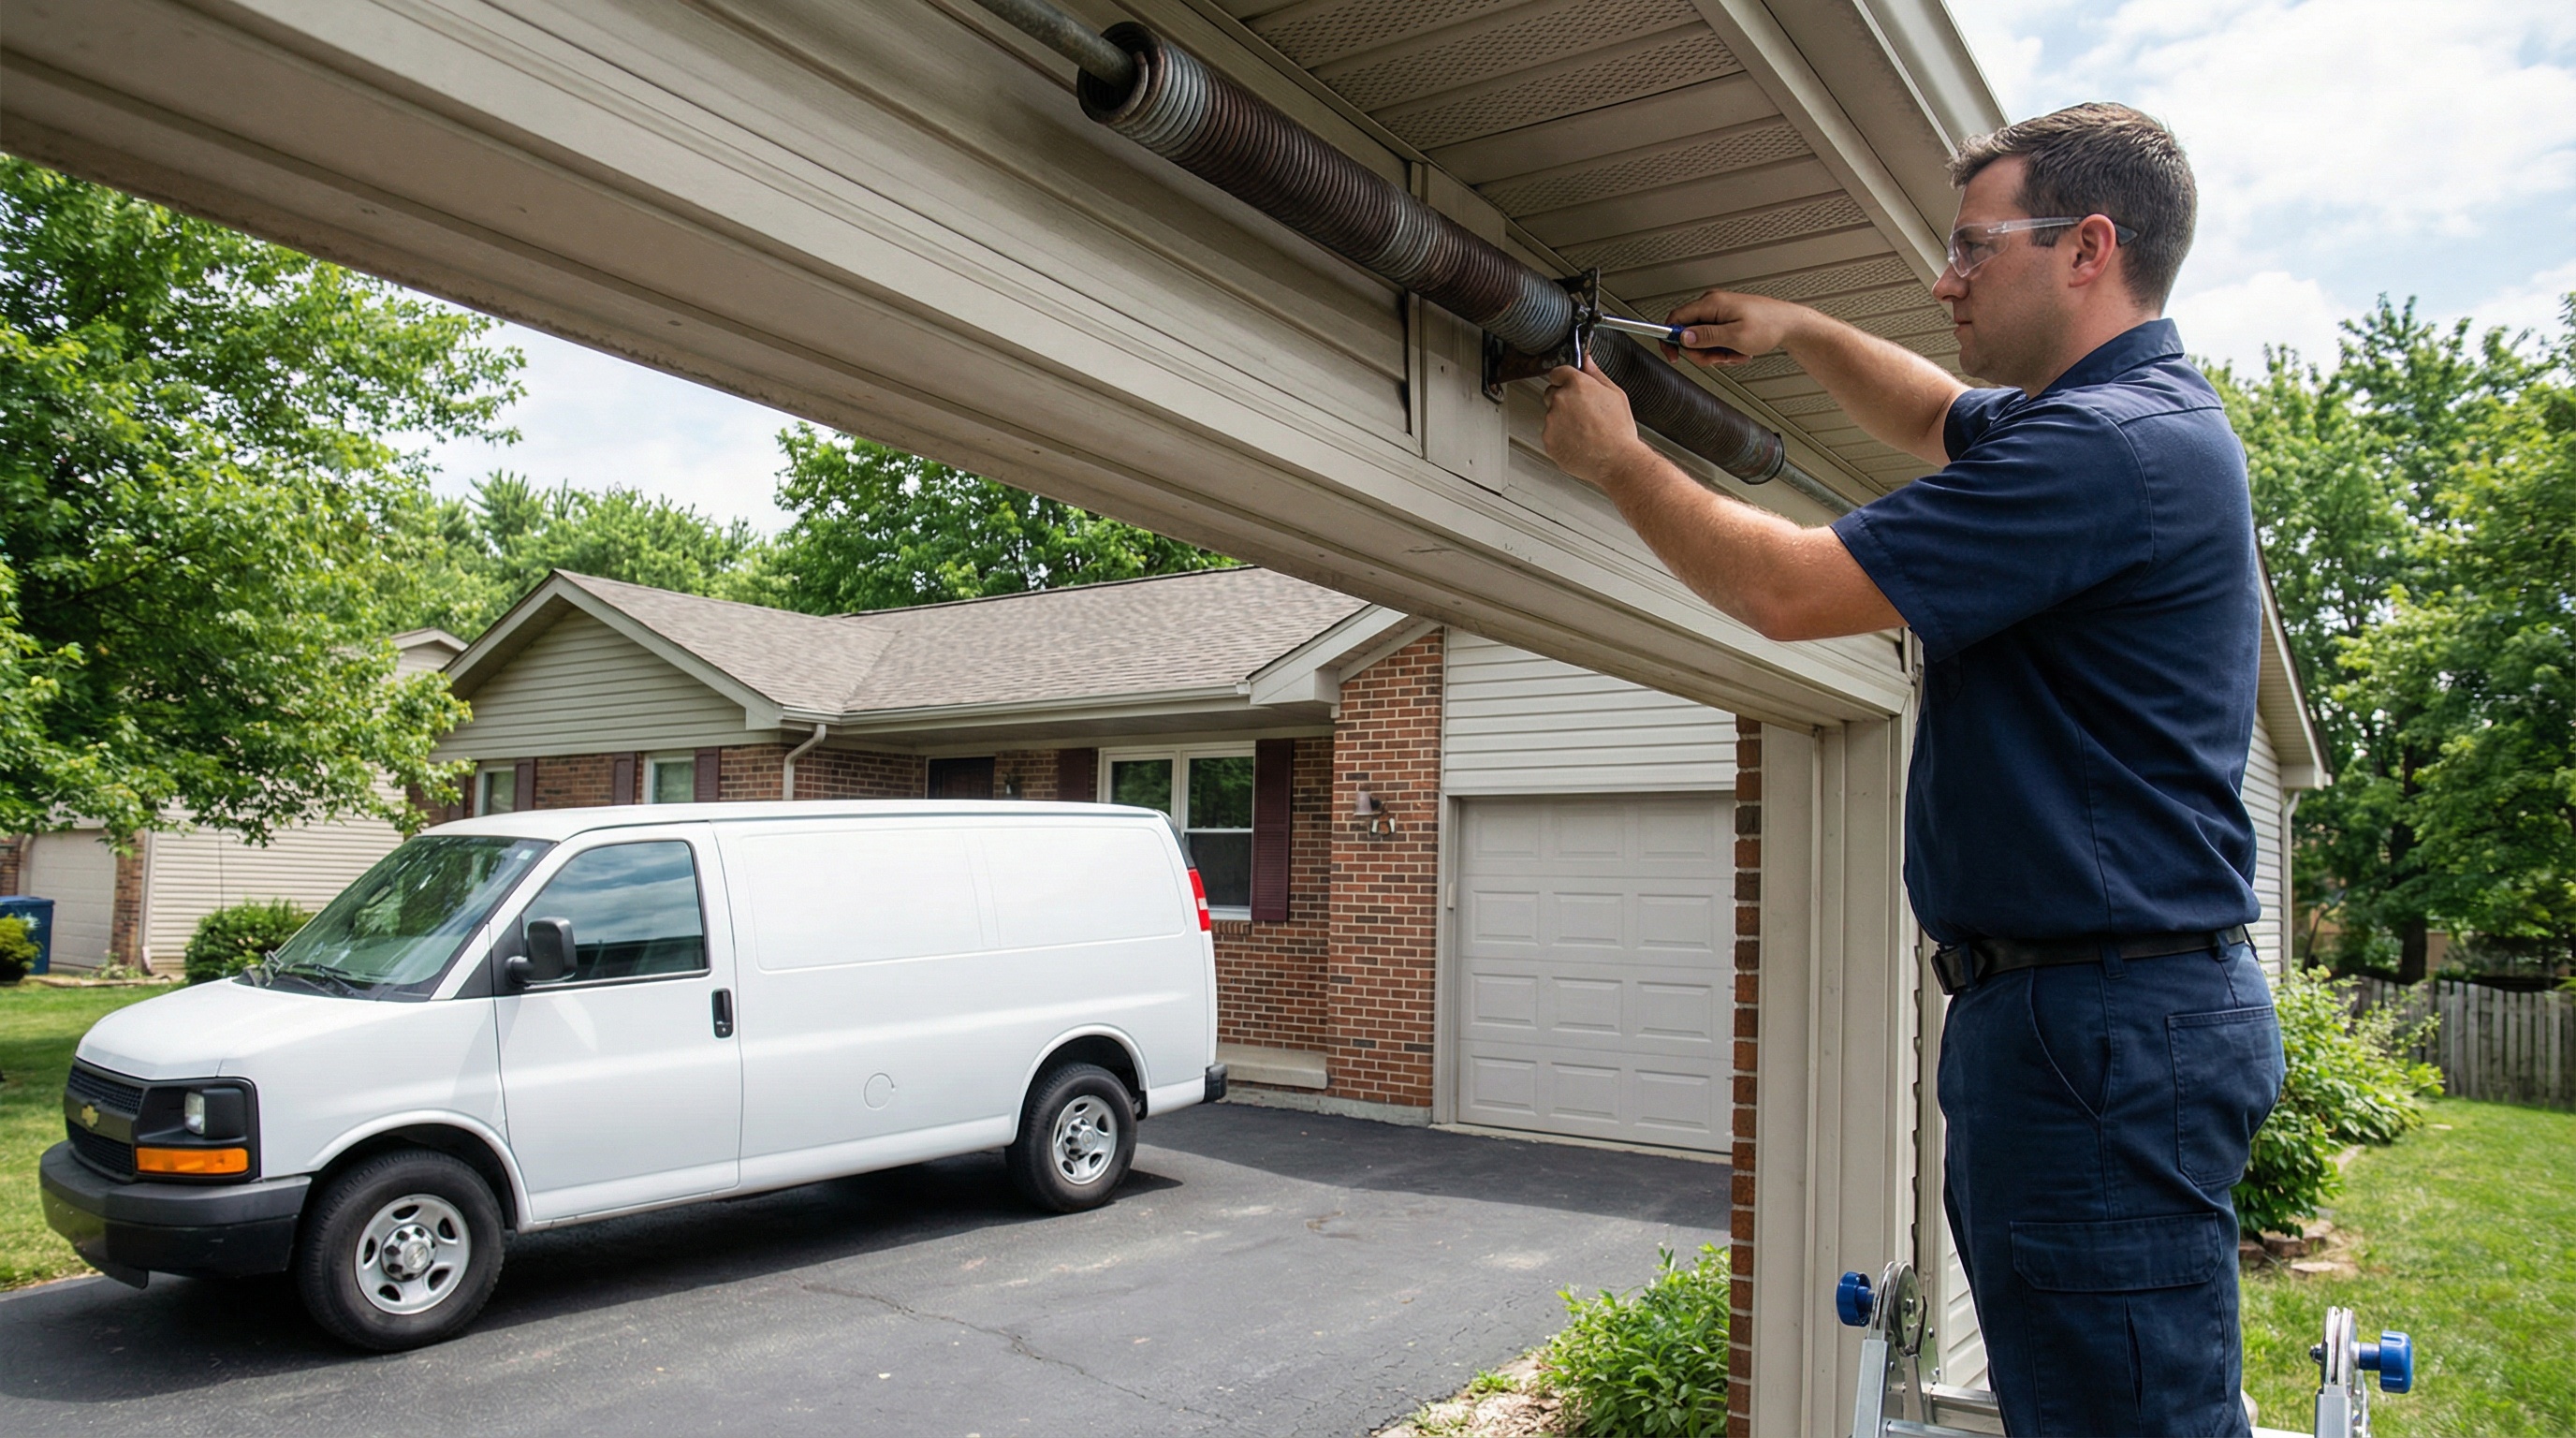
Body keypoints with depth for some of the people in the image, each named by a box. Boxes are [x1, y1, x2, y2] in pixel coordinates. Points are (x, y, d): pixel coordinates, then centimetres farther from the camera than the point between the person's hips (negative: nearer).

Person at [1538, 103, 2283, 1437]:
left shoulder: (2111, 443, -17)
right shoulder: (2136, 414, 17)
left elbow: (1787, 588, -18)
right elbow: (1942, 418, 38)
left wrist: (1616, 456, -3)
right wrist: (1800, 330, 26)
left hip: (2102, 1021, -11)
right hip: (2096, 1007, 11)